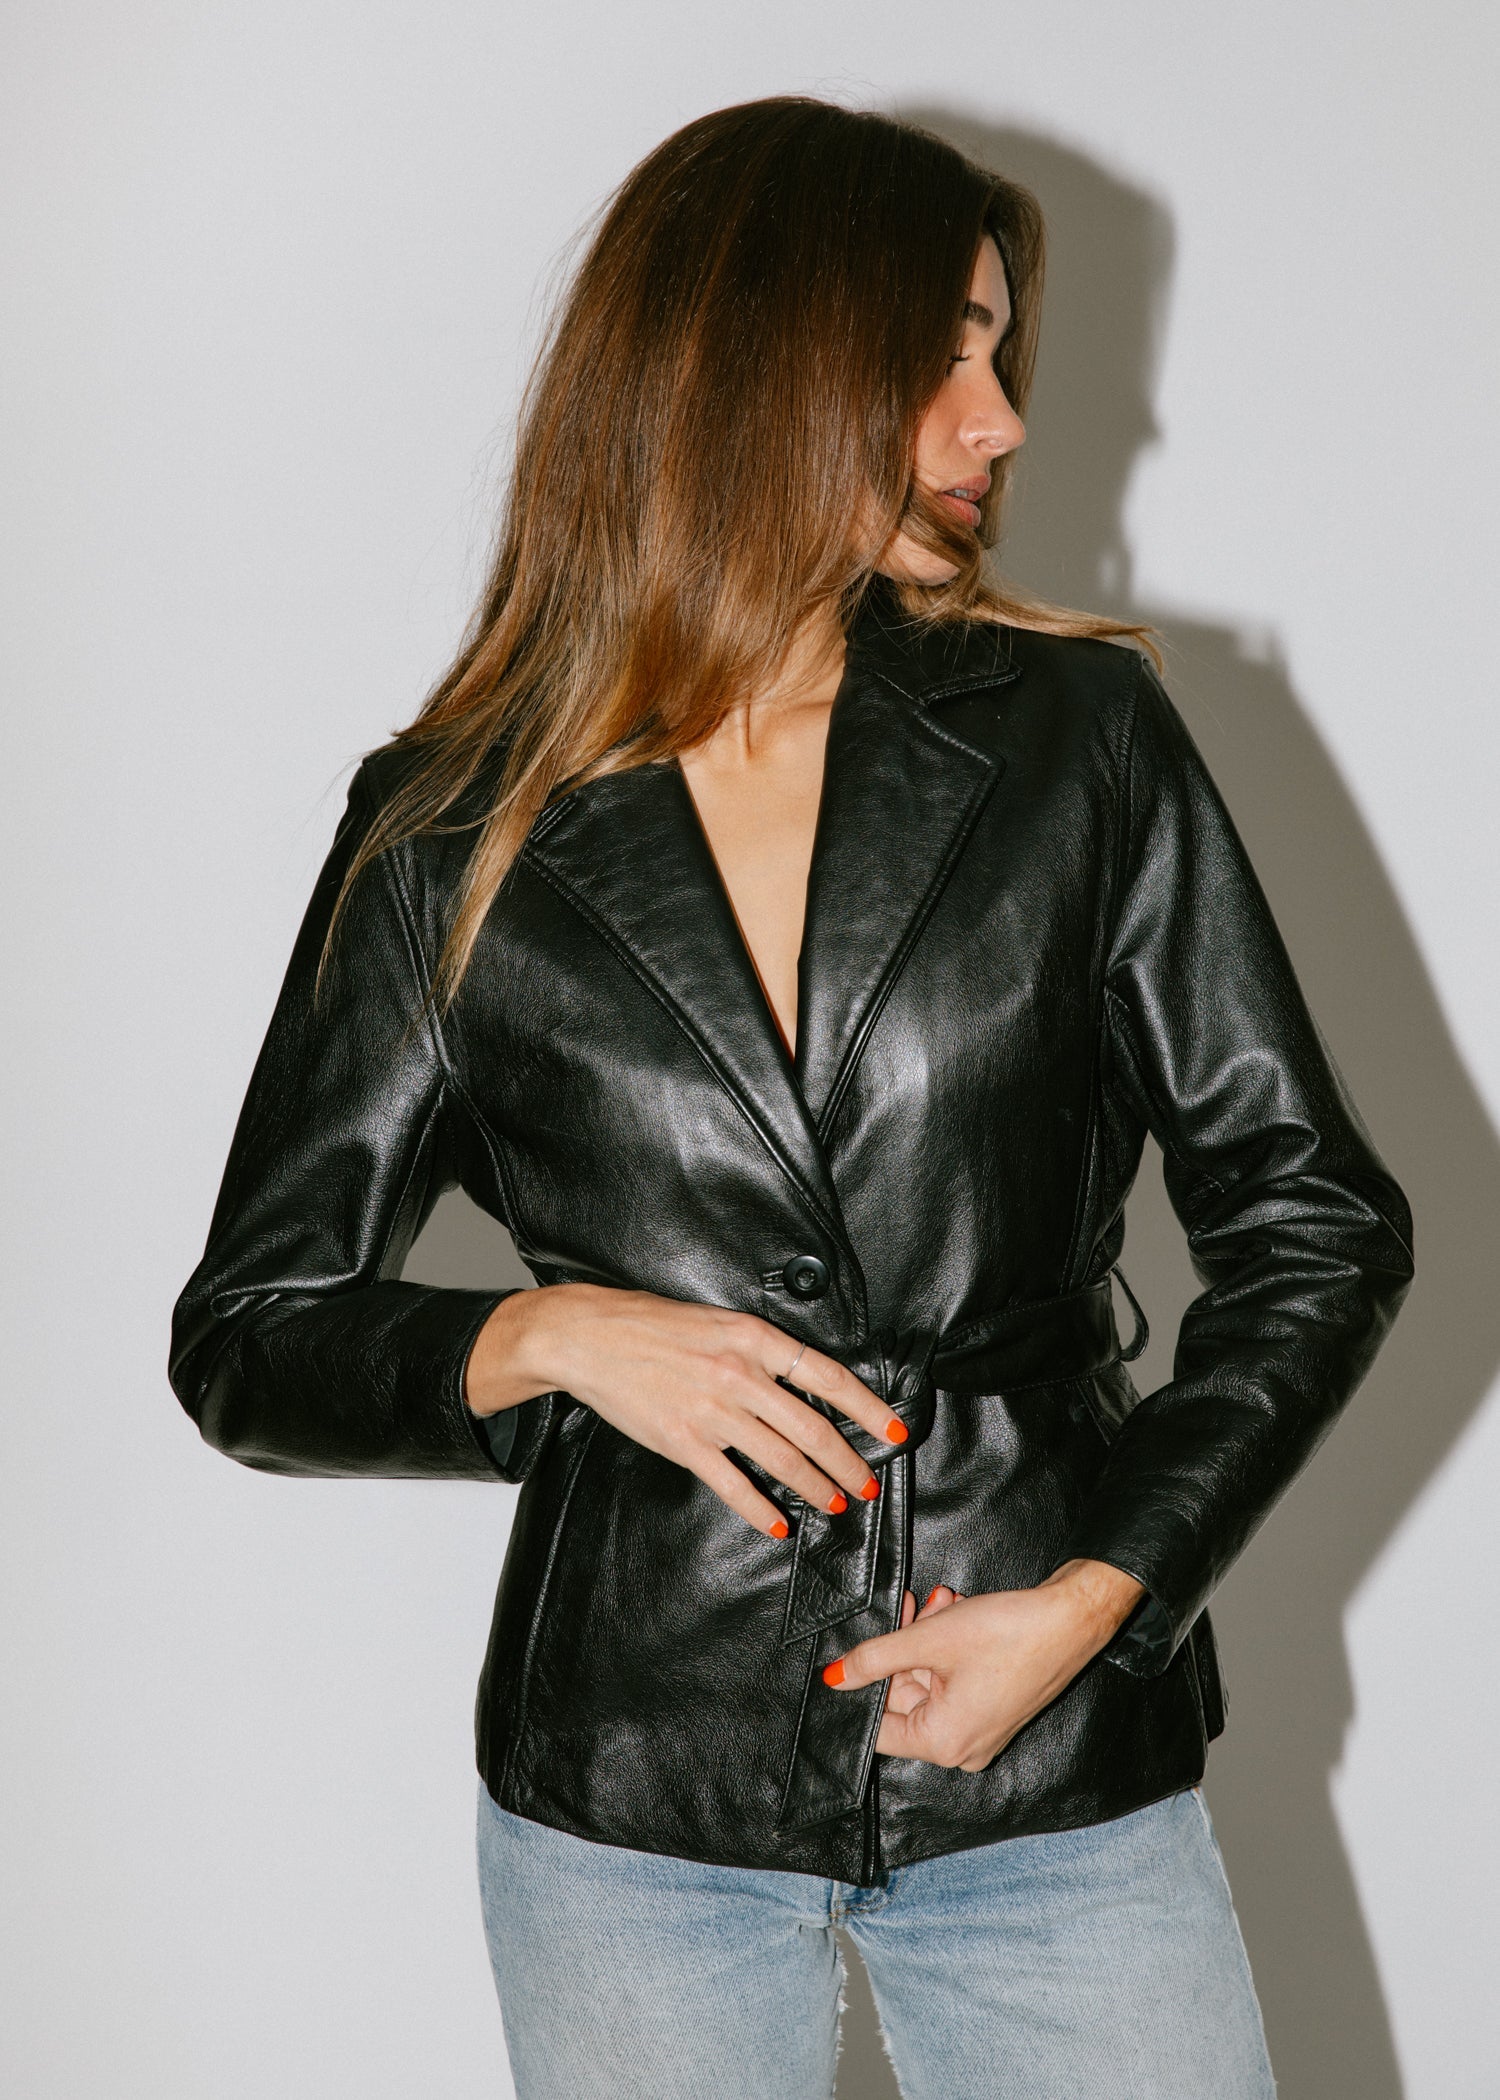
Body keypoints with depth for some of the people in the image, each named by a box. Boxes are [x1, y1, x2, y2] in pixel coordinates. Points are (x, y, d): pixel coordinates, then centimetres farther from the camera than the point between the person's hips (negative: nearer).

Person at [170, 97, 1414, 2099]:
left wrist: (1097, 1594, -8)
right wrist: (547, 1340, -14)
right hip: (631, 1810, 0)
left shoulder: (1077, 731, 0)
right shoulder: (458, 831, -1)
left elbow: (1317, 1218, 2)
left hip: (1068, 1785, 1)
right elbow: (245, 1340, 3)